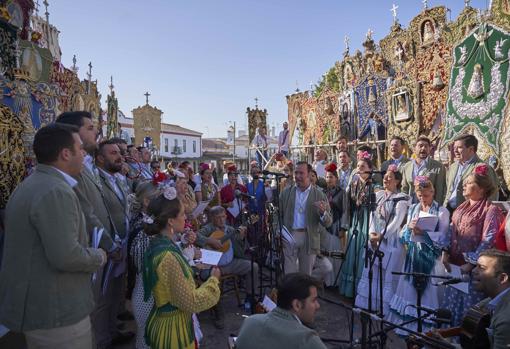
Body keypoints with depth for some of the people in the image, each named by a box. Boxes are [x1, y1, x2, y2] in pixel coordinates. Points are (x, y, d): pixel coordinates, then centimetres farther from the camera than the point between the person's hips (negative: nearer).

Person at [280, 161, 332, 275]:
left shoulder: (319, 196, 1)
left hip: (309, 239, 0)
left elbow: (328, 223, -2)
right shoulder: (286, 192, 6)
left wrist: (323, 212, -22)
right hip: (289, 237, 1)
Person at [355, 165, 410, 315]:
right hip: (374, 240, 6)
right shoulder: (378, 195, 12)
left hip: (391, 241, -6)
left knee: (387, 275, -2)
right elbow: (372, 214, 9)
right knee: (370, 272, 10)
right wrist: (371, 234, -4)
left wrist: (381, 236, -14)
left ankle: (385, 307, 9)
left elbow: (397, 221, -13)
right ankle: (368, 303, 22)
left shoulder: (401, 199, -7)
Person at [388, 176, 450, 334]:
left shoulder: (442, 211, -5)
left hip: (431, 257, -5)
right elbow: (403, 232, 7)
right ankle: (408, 324, 23)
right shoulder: (412, 208, 9)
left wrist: (422, 232, -25)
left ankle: (426, 327, 14)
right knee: (409, 290, 10)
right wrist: (409, 227, -13)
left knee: (428, 292, 1)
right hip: (413, 254, 5)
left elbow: (442, 237, -14)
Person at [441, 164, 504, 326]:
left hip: (474, 269, -7)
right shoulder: (461, 208, 13)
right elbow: (450, 232, 13)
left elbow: (488, 241, -17)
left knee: (470, 306, 2)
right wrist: (445, 253, 0)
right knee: (452, 303, 15)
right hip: (454, 266, 7)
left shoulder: (491, 210, -10)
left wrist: (471, 264, -20)